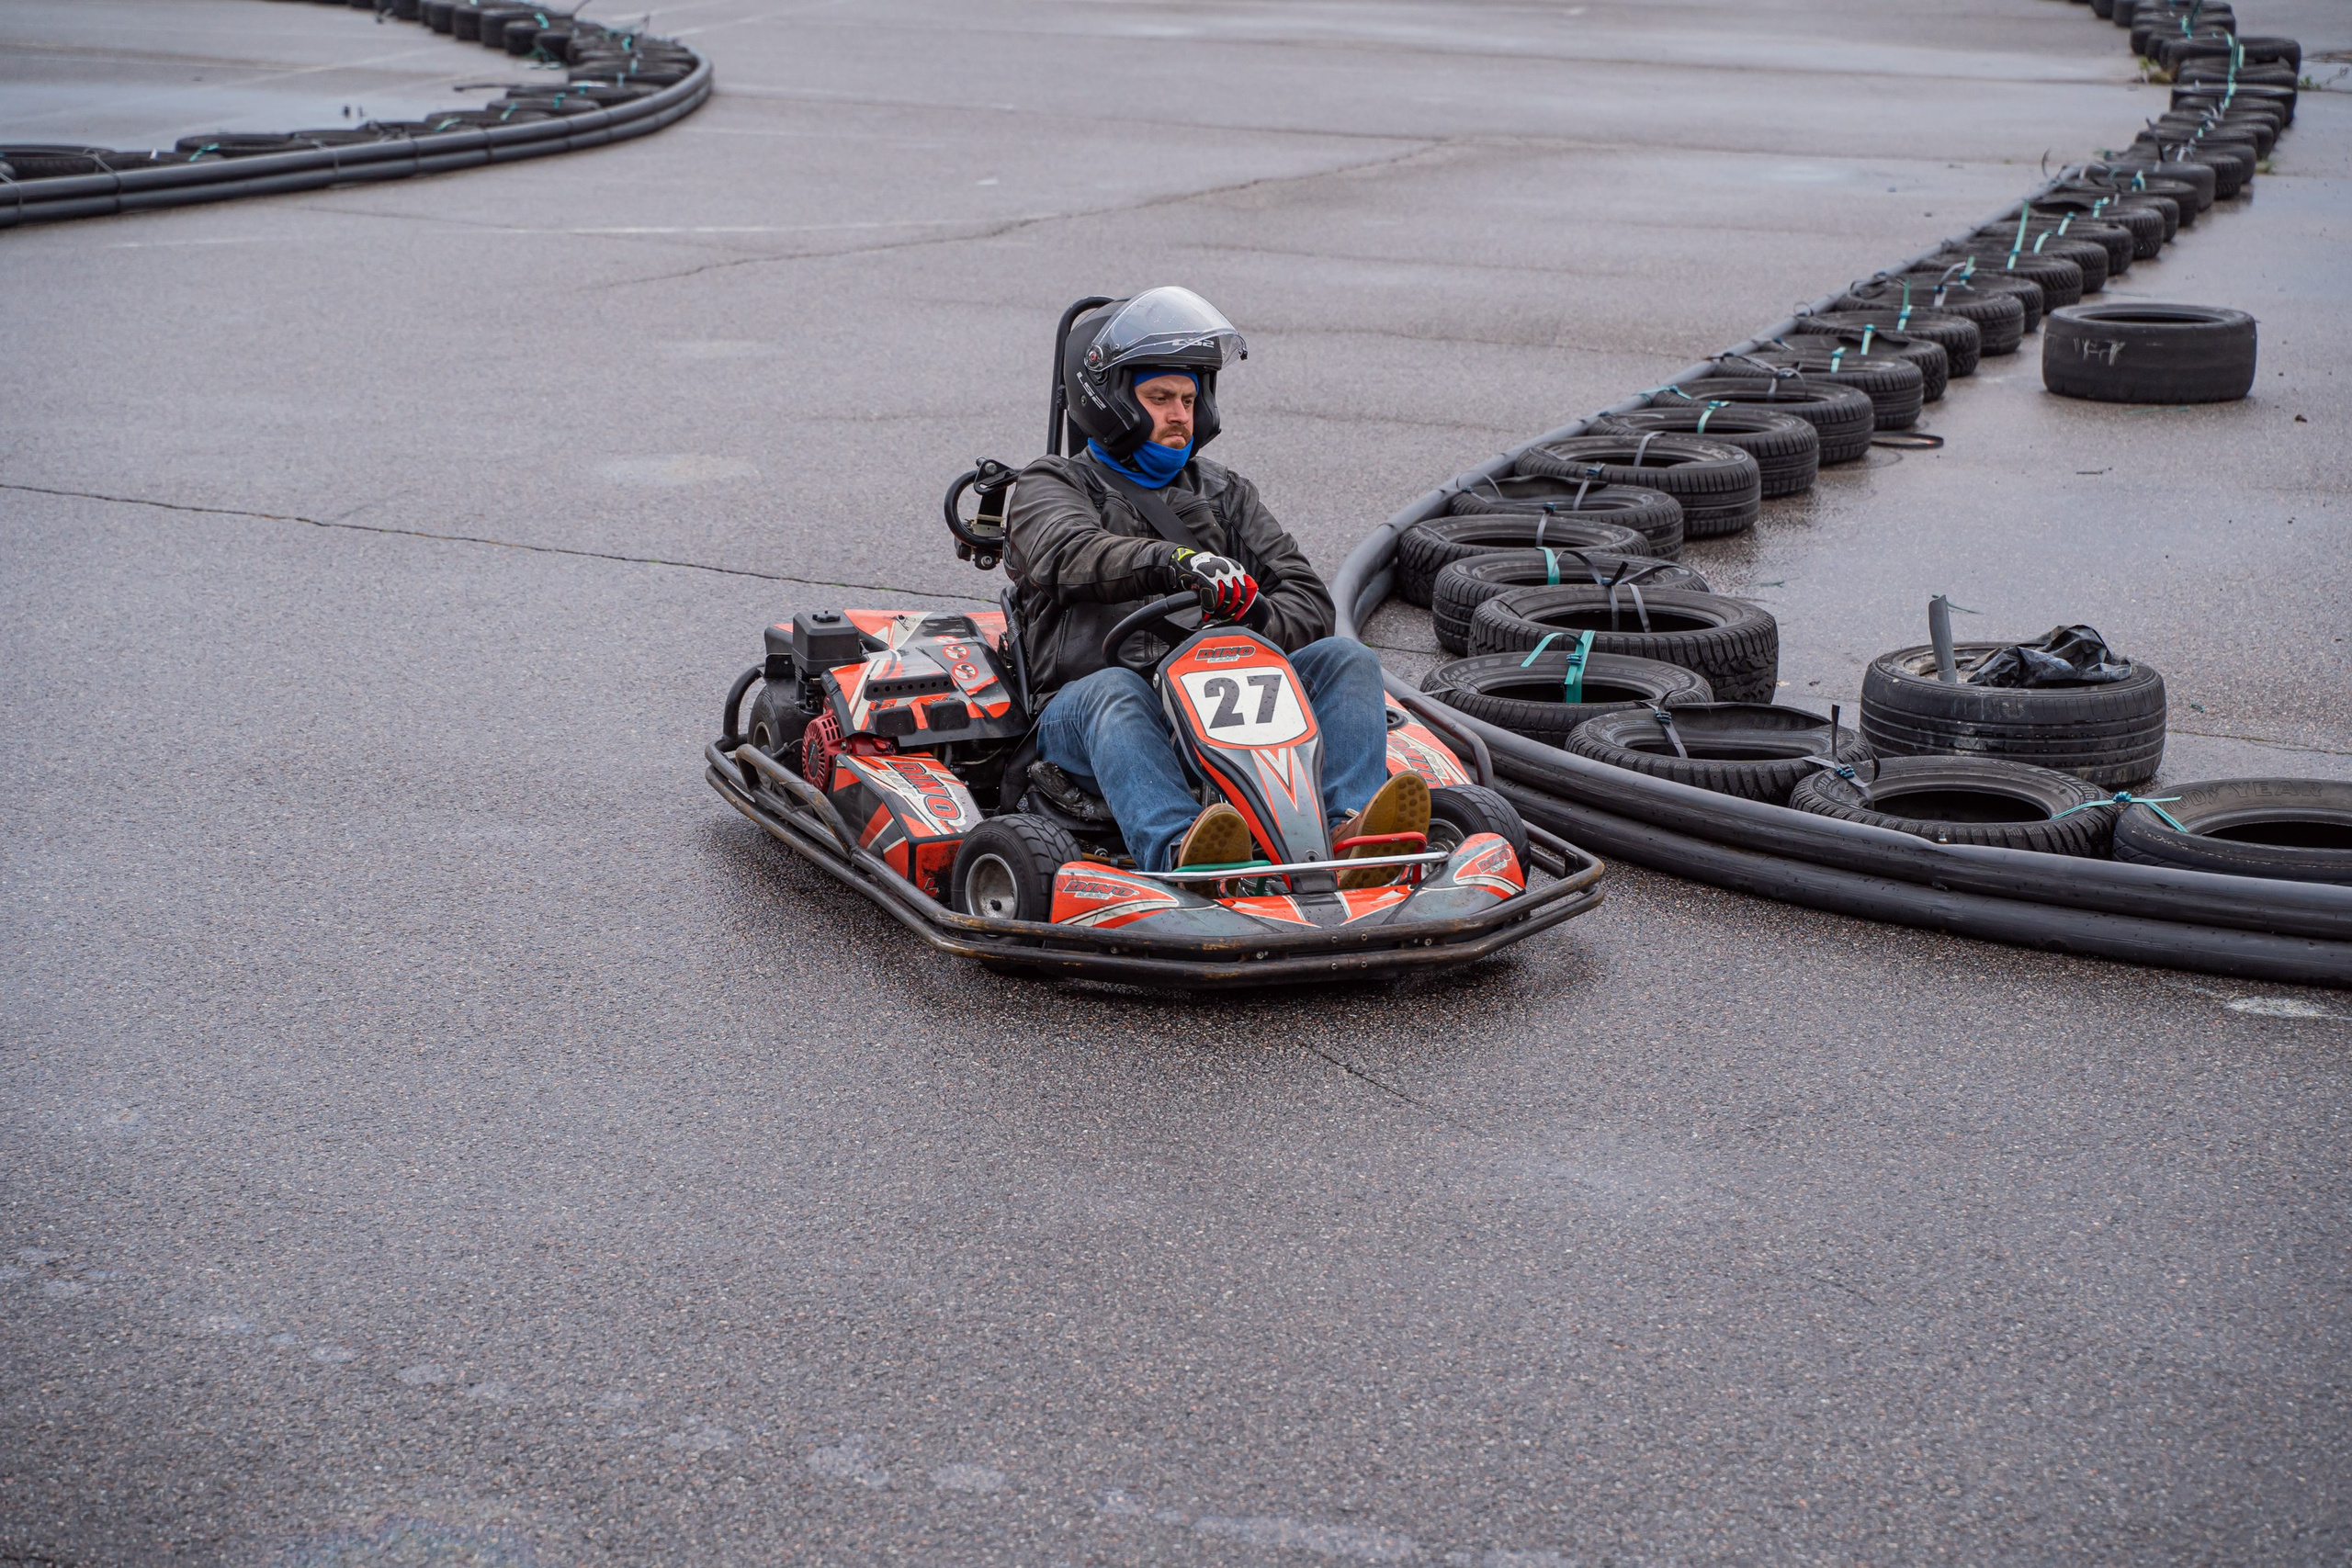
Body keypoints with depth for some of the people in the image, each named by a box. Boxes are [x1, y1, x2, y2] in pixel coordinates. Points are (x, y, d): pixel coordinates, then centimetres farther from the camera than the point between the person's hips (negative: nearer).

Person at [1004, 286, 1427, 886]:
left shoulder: (1227, 494, 26)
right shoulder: (1051, 486, 13)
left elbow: (1308, 598, 13)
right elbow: (1072, 554, -14)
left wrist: (1254, 621, -12)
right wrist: (1175, 562, -34)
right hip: (1082, 715, -4)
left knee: (1345, 659, -19)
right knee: (1115, 691, -38)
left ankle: (1350, 832, -46)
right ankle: (1180, 853, -64)